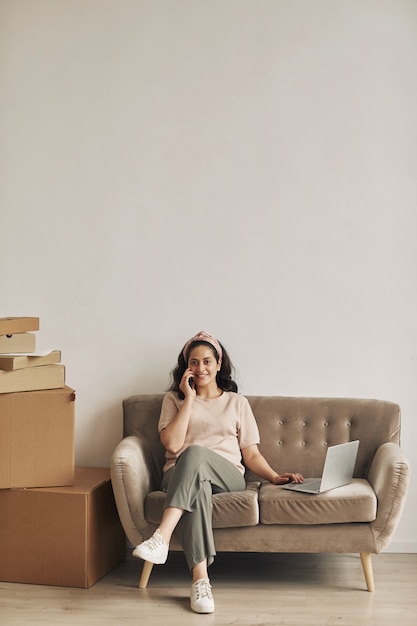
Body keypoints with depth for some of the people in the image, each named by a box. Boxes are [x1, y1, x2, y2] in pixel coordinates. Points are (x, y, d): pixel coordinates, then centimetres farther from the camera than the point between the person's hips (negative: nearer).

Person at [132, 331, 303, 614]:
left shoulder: (237, 402, 19)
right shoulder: (174, 399, 17)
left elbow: (251, 454, 15)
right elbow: (172, 444, -2)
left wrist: (275, 476, -3)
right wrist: (189, 399, 0)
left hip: (227, 477, 0)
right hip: (180, 476, 0)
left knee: (195, 452, -36)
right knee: (198, 488, -40)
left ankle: (162, 538, -47)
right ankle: (200, 580, -45)